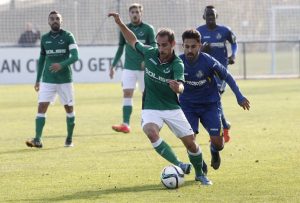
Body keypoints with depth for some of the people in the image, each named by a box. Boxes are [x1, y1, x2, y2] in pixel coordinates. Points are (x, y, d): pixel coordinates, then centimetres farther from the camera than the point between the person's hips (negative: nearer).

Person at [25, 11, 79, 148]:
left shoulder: (68, 36, -3)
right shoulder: (44, 38, 8)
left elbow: (75, 56, -13)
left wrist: (61, 65, -29)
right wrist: (38, 80, 15)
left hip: (65, 79, -2)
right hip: (48, 80, 2)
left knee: (69, 108, 7)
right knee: (41, 107, -12)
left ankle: (69, 139, 23)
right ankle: (37, 140, -18)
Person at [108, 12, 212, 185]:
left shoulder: (177, 64, -19)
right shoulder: (149, 53, -7)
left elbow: (181, 87, -37)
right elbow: (133, 41, 13)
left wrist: (177, 87, -61)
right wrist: (120, 23, 6)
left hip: (172, 108, -2)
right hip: (151, 108, 2)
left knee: (191, 143, 0)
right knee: (151, 133, -31)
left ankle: (200, 174, 28)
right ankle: (178, 165, -27)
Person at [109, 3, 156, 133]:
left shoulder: (148, 29, -3)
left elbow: (154, 48, -7)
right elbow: (120, 48, 16)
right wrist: (113, 66, 15)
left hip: (143, 68, -2)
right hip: (128, 68, 2)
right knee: (127, 94, -11)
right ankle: (126, 124, -19)